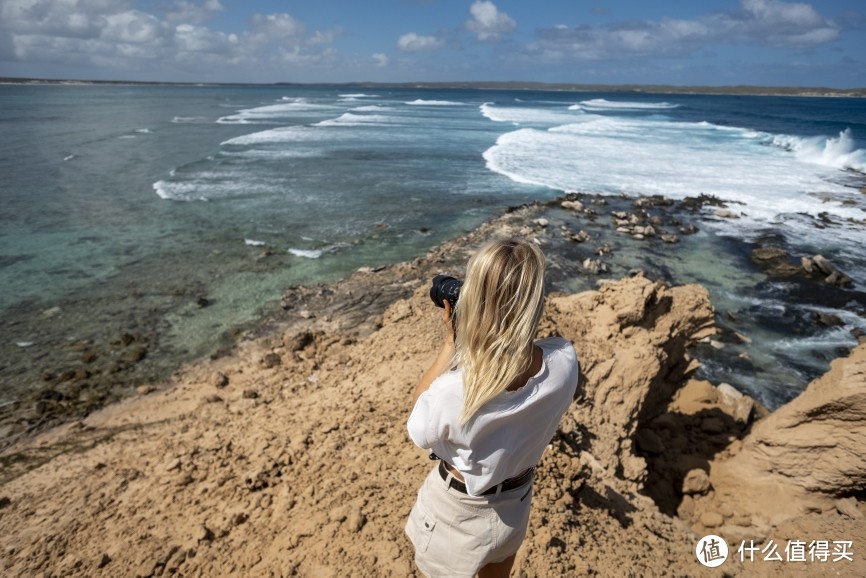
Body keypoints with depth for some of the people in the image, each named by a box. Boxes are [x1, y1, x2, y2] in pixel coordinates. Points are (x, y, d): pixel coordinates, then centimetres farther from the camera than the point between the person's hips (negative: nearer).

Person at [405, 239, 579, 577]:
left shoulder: (454, 390, -40)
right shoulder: (565, 361, -26)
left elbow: (420, 430, -16)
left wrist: (450, 342, -18)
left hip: (457, 513, -3)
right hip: (516, 504, 4)